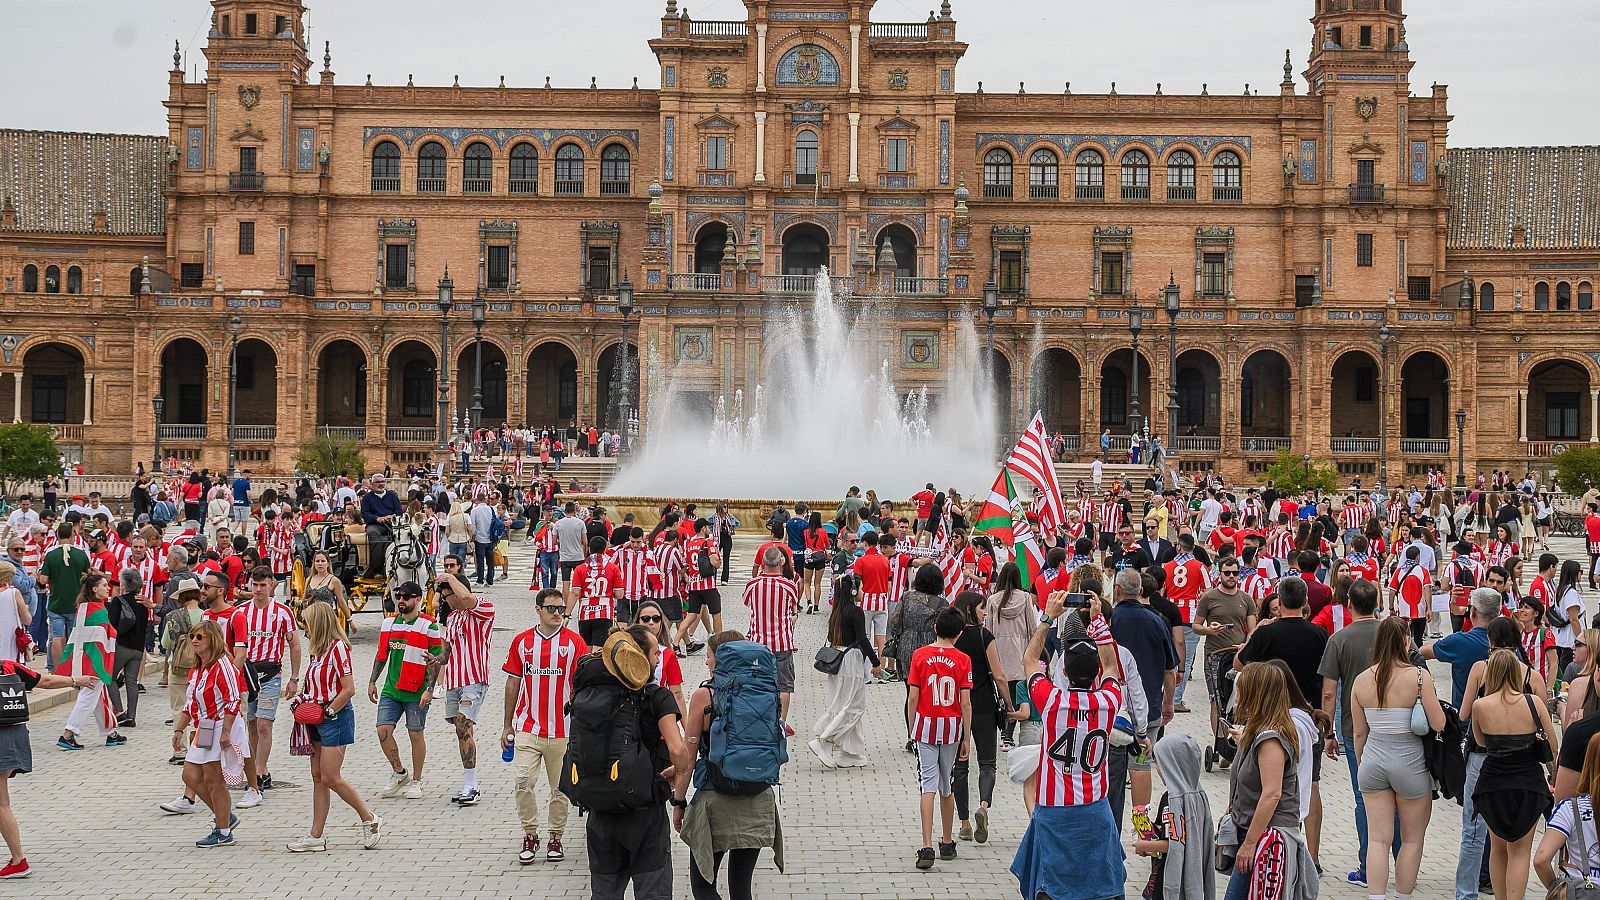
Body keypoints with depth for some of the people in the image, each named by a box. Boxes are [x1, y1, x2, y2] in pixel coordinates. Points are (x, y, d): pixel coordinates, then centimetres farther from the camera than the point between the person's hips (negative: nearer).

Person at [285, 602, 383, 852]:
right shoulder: (319, 651, 14)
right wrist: (303, 700, 4)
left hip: (336, 718, -9)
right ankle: (316, 836, 9)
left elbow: (349, 690, -18)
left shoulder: (337, 647, -14)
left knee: (330, 778, -8)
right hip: (319, 719, 9)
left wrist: (326, 712, -15)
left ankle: (370, 820, 6)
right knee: (318, 777, 7)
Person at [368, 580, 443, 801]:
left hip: (416, 691, -5)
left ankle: (416, 781, 16)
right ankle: (399, 774, 16)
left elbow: (435, 661, -7)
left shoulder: (429, 626, -7)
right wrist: (372, 681, 15)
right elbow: (382, 655, 18)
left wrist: (430, 689, -13)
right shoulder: (389, 623, 9)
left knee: (416, 734, 2)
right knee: (383, 731, -3)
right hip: (390, 690, 5)